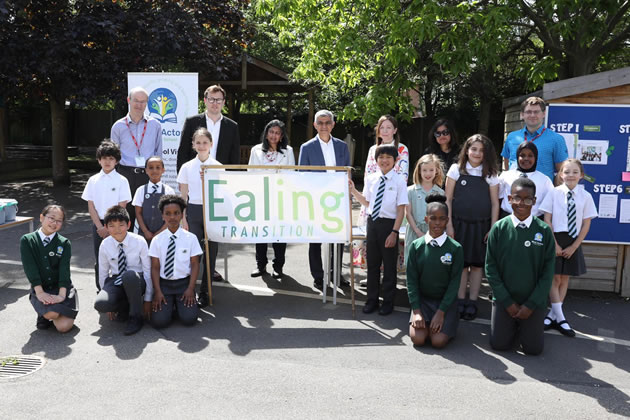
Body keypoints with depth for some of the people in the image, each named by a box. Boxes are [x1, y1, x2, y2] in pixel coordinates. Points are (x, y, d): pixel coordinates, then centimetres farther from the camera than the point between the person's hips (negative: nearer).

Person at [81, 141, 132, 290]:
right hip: (98, 224, 3)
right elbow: (91, 206, 4)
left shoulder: (121, 180, -3)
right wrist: (100, 227, -7)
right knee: (99, 259, 8)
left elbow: (121, 207, -7)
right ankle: (101, 289, 19)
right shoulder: (93, 180, 6)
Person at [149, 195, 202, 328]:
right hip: (164, 284, 1)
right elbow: (155, 267, 0)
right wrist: (157, 292, -10)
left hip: (184, 283, -1)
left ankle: (180, 304, 13)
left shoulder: (191, 238, -2)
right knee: (159, 321, -17)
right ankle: (170, 305, 14)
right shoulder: (157, 240, 0)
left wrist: (190, 289, -11)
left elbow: (195, 264, -2)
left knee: (189, 319, -19)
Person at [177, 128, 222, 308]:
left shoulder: (218, 167, 1)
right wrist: (183, 219, 1)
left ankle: (205, 292, 16)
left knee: (211, 252, 4)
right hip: (194, 211, 0)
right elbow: (183, 196, 6)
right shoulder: (187, 167, 4)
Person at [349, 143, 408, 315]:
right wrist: (353, 191, 4)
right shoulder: (371, 179, 5)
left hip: (389, 224, -4)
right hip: (372, 222, 4)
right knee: (372, 263, 14)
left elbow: (401, 210, -9)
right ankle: (372, 300, 29)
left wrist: (394, 232, -15)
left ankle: (388, 302, 24)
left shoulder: (399, 181, -8)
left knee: (389, 265, 8)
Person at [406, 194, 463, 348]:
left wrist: (441, 312, -13)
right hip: (422, 299, 1)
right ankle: (425, 322, 16)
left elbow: (454, 282, -7)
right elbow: (411, 279, -2)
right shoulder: (416, 246, -3)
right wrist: (416, 311, -10)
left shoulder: (456, 248, -8)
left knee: (438, 341, -17)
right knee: (418, 338, -17)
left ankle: (450, 322, 15)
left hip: (445, 301, -1)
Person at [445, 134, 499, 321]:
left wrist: (493, 229, -2)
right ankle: (460, 301, 14)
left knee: (477, 264, 6)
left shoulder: (490, 174, 3)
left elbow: (495, 203, 4)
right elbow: (448, 199, 0)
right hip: (459, 223, -1)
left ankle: (472, 302, 16)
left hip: (481, 225, 1)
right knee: (461, 263, 2)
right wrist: (449, 225, -5)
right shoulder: (456, 169, 1)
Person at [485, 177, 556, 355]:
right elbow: (491, 267, -5)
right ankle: (513, 325, 32)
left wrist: (531, 305, -9)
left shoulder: (544, 231, -8)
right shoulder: (499, 228, -7)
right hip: (503, 300, 1)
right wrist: (507, 302, -7)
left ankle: (525, 326, 31)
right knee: (499, 344, 2)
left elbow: (548, 272, -5)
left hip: (534, 302, 0)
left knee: (533, 348, 0)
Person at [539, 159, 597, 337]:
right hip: (555, 238, -2)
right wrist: (554, 244, -10)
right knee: (555, 278, 0)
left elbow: (586, 224, 1)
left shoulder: (585, 196, -3)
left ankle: (553, 316, 19)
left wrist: (574, 246, -4)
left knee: (564, 278, 9)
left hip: (573, 242, 2)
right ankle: (560, 318, 8)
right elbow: (547, 220, -5)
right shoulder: (554, 193, -6)